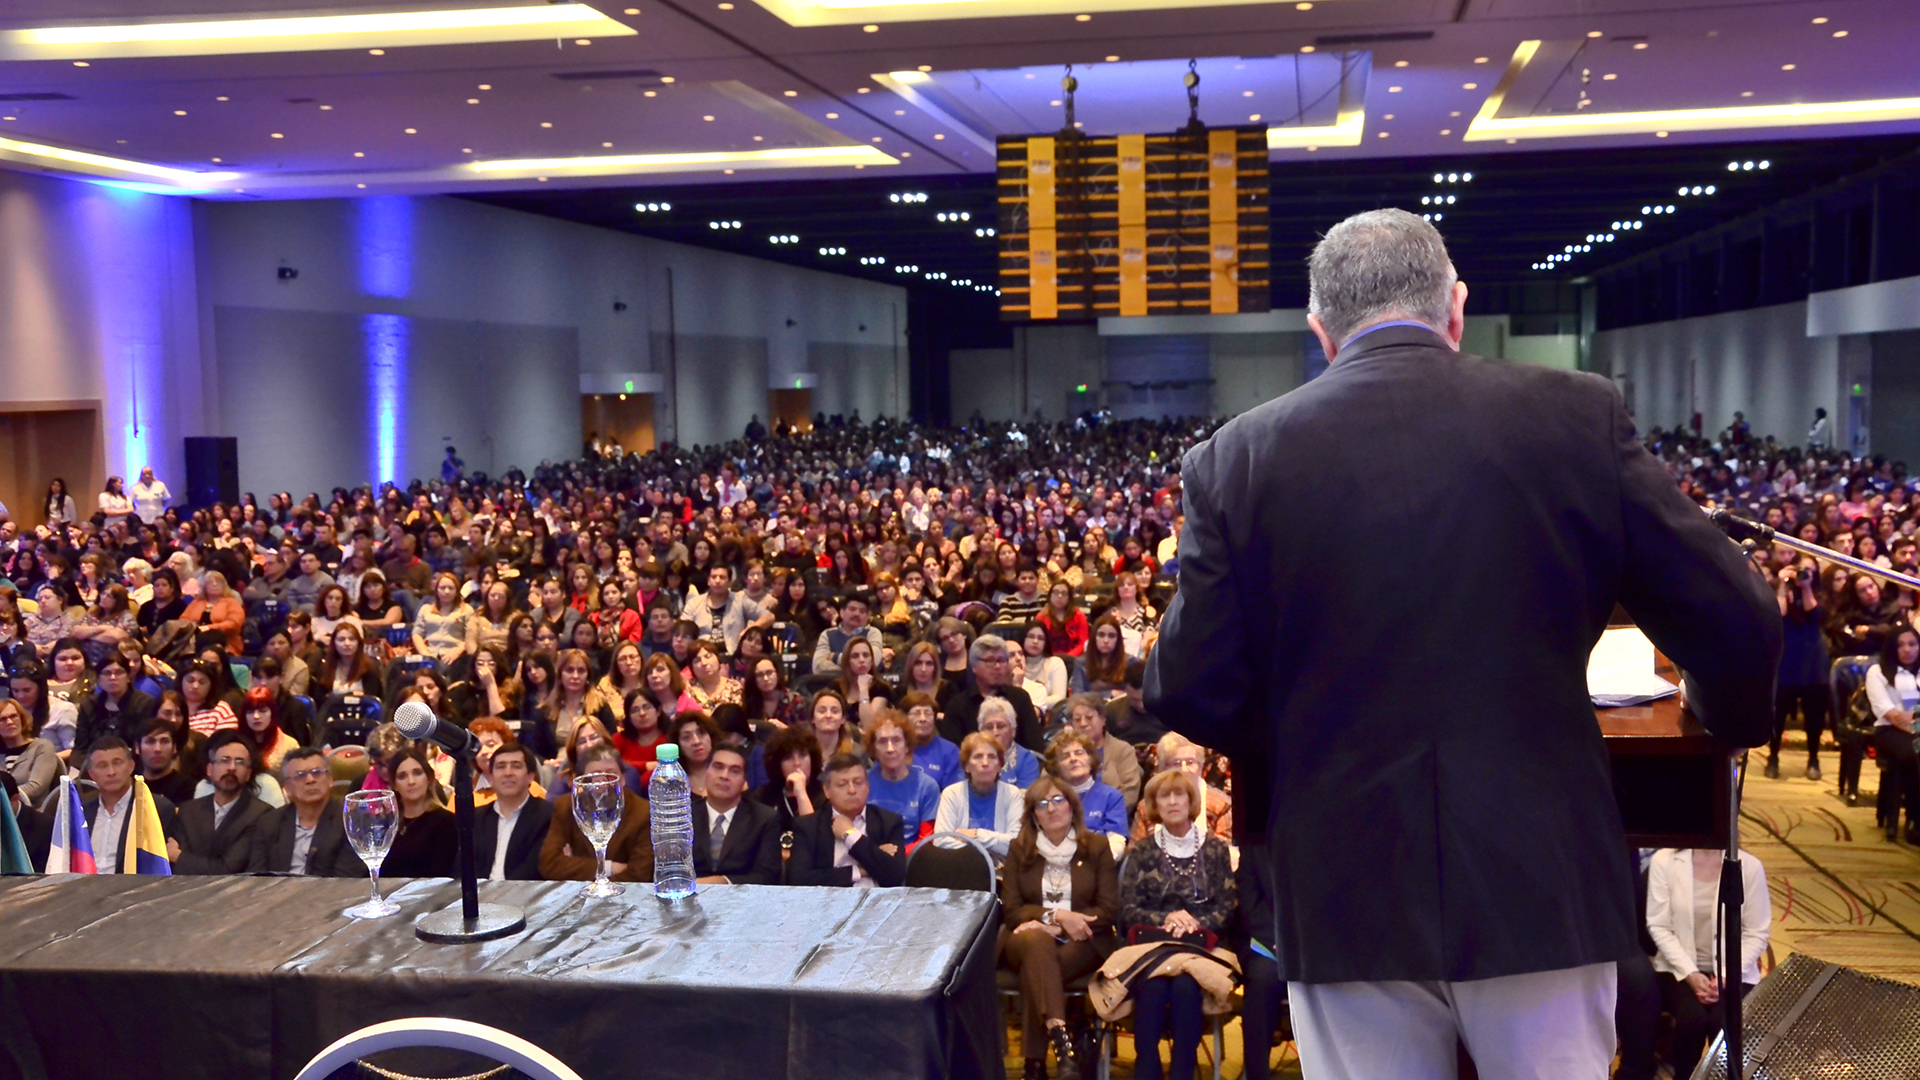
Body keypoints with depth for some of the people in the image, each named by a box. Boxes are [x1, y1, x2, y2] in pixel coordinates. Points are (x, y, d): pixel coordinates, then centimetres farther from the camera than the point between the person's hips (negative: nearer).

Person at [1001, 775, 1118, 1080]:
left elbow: (1109, 911, -1)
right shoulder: (1019, 849, 10)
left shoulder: (1096, 848, 7)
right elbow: (1011, 910, 2)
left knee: (1035, 969, -34)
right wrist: (1056, 915, -16)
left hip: (1081, 943, 0)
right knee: (1037, 941, -38)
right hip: (1027, 939, 1)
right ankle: (1062, 1043, -52)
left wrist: (1051, 925, -13)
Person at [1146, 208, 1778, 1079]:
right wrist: (1728, 720, 20)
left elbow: (1192, 695, -4)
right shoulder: (1579, 415, -3)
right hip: (1542, 881, 0)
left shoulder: (1237, 457, -4)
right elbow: (1732, 625, -2)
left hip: (1344, 895, 0)